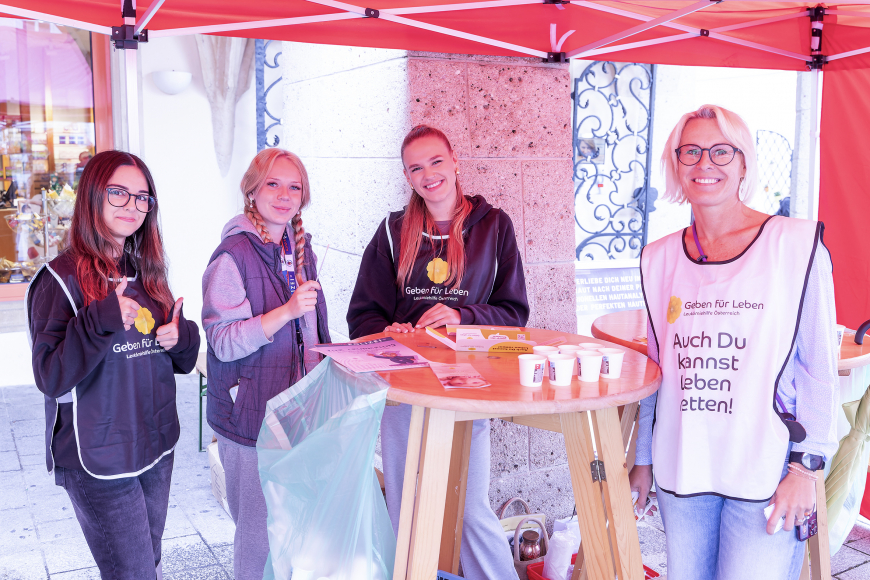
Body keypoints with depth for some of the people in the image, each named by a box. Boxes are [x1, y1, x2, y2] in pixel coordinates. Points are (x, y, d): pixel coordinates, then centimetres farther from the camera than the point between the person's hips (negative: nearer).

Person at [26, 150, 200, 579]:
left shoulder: (147, 274, 7)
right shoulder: (62, 279, -12)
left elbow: (184, 359, 15)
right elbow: (51, 378, -19)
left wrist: (180, 338, -8)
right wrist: (102, 320, -29)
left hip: (156, 447, 6)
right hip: (100, 461, -6)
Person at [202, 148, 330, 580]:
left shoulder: (300, 249, 9)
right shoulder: (232, 256, -14)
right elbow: (223, 342, -19)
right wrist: (287, 311, -28)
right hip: (253, 413, -7)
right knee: (261, 529, 3)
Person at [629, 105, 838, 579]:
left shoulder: (796, 243, -4)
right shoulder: (659, 259, 7)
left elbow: (818, 367, -4)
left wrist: (806, 466, -8)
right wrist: (643, 459, 16)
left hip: (766, 476, -3)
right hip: (681, 470, 4)